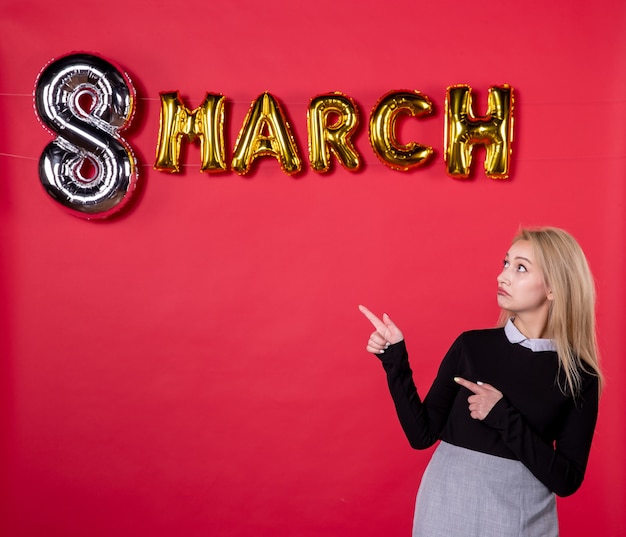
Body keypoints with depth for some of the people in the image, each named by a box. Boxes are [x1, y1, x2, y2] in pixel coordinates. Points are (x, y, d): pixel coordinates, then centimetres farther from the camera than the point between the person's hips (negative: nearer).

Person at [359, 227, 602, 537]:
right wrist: (394, 360, -12)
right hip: (447, 508, 1)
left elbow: (567, 480, -11)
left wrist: (503, 418, -20)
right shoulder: (471, 346, -4)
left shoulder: (579, 376, -8)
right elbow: (422, 434, -3)